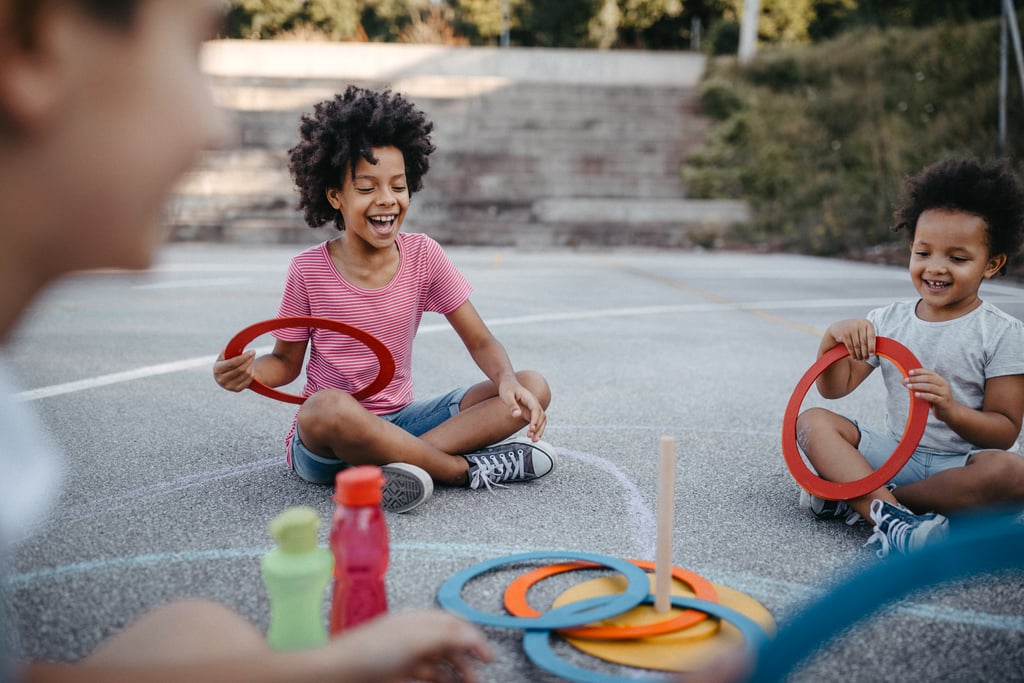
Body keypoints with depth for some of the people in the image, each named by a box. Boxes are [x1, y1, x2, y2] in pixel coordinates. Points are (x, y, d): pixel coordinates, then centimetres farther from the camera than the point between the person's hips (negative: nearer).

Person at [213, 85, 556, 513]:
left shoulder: (422, 256, -2)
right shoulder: (309, 271, -7)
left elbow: (480, 341, 1)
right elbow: (287, 361, 4)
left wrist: (507, 379, -21)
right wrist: (248, 372, -20)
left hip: (400, 421, 4)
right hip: (324, 444, -3)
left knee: (535, 387, -13)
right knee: (328, 408, -41)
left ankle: (381, 468, -27)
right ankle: (467, 470, -23)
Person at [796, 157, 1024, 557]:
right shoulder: (888, 321, 6)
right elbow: (835, 389, 3)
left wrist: (951, 411, -27)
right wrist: (834, 338, -16)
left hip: (958, 464, -3)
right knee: (813, 422, -16)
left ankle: (857, 498, -26)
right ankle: (892, 518, -38)